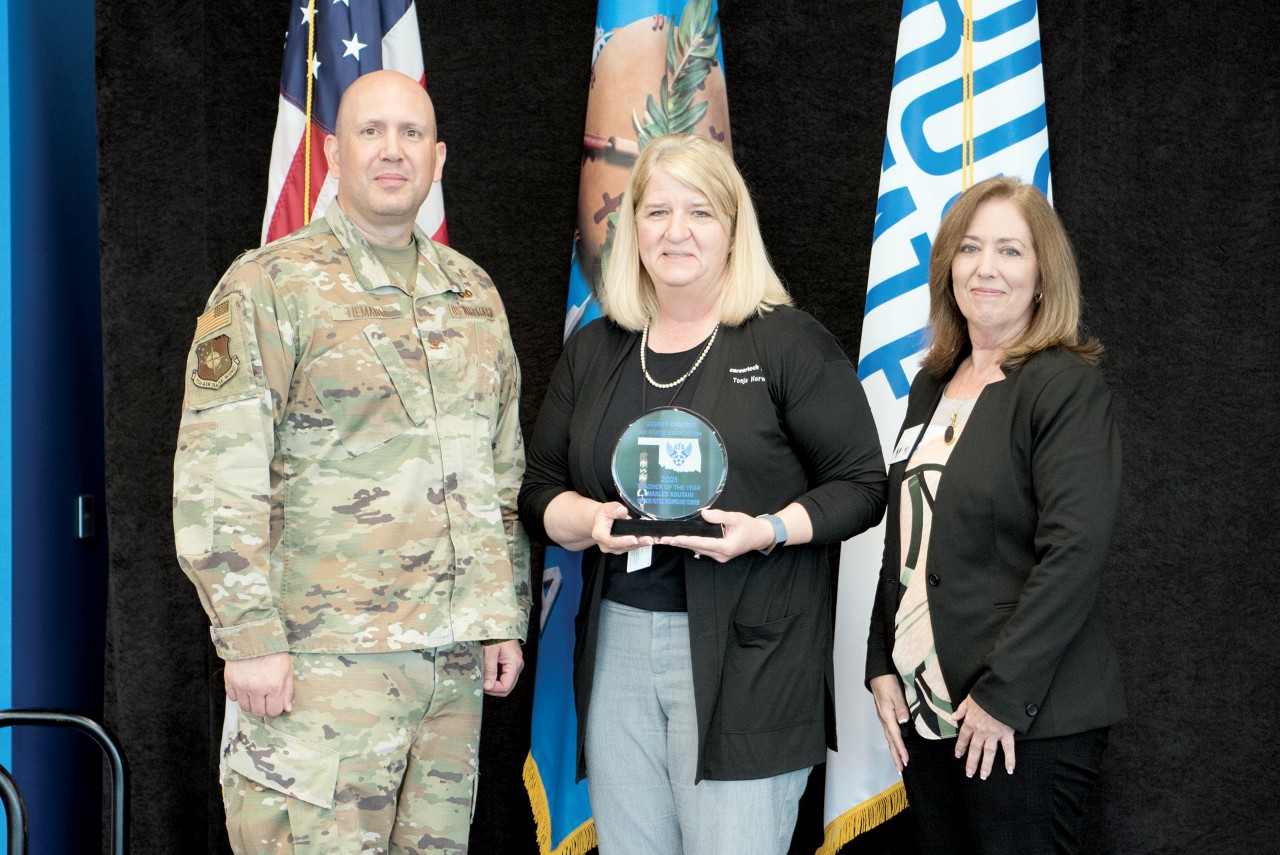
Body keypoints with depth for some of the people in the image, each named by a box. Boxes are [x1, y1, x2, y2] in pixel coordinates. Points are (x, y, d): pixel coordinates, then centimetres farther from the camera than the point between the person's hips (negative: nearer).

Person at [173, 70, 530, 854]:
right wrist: (250, 636, -15)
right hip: (323, 653, -5)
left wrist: (507, 617, 13)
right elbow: (215, 481, -9)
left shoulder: (474, 292, 14)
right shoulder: (270, 285, -4)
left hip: (456, 655, 6)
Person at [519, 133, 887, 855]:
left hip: (747, 655, -5)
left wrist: (767, 530, -19)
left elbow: (861, 485, -2)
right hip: (618, 641, 5)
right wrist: (589, 519, -8)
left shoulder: (789, 342, -2)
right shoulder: (595, 349, 13)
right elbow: (539, 490, 14)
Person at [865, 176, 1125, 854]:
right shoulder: (933, 384, 13)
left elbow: (1075, 553, -18)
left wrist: (1003, 695, -20)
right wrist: (882, 664, 8)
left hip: (1027, 721, -6)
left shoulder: (1068, 386, -9)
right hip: (922, 708, 7)